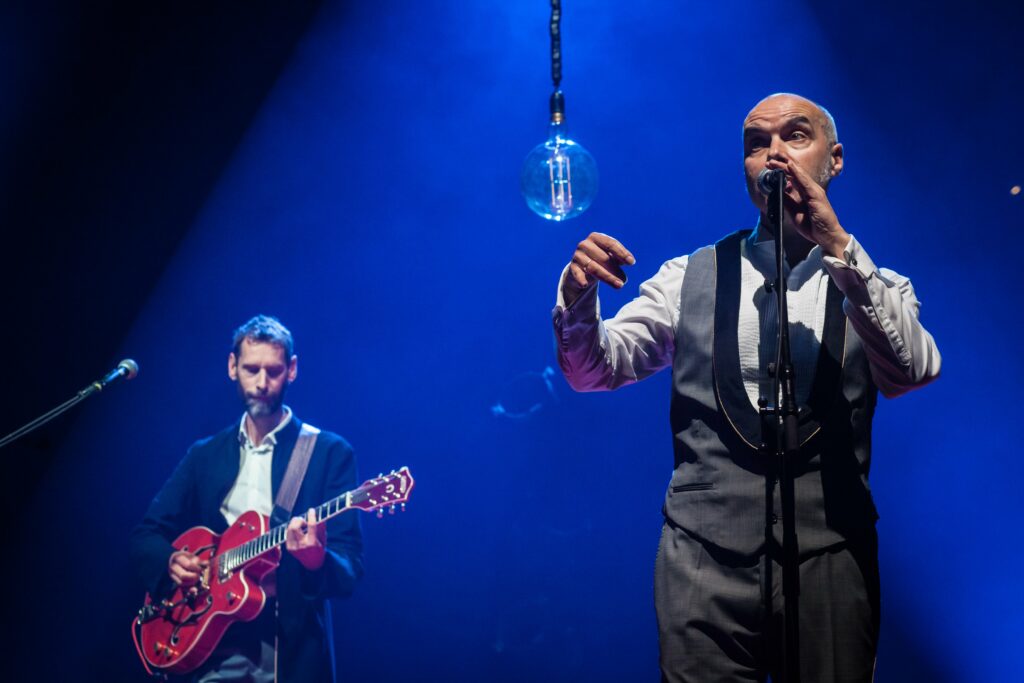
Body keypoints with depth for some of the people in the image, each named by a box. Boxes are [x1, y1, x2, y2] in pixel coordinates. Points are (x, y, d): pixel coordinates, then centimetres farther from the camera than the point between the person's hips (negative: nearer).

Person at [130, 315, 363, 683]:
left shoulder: (330, 452, -2)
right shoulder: (204, 454, 11)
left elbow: (350, 568, -7)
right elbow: (145, 534, 14)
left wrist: (316, 559, -28)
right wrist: (170, 561, -6)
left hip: (290, 645, -3)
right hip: (215, 640, 3)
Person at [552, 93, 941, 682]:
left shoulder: (876, 289, 7)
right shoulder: (688, 278, 10)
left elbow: (910, 373, -12)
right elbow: (597, 369, 3)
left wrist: (837, 245, -22)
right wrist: (579, 299, -19)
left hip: (830, 561, 0)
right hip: (705, 553, 0)